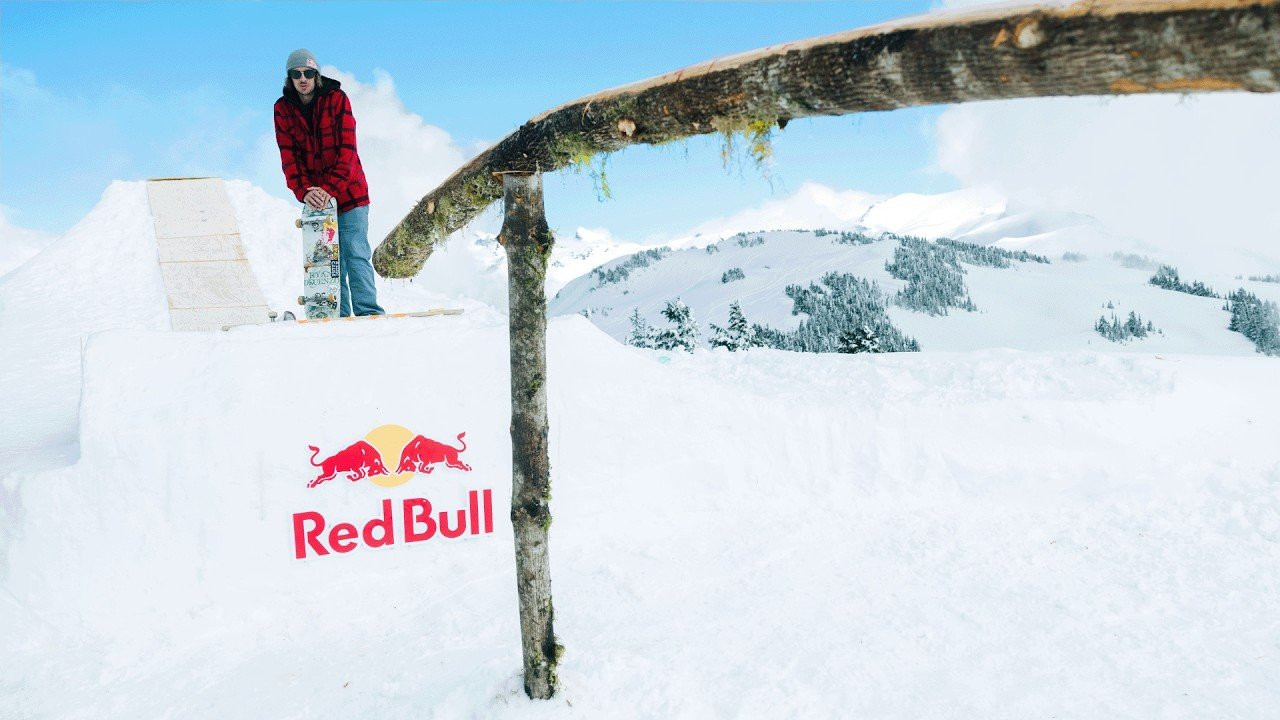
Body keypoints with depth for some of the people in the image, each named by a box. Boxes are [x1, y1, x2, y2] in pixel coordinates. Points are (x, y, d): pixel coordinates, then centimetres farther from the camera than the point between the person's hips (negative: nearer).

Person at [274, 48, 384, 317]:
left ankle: (367, 311, -9)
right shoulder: (282, 108, 3)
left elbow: (346, 149, -12)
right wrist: (303, 191, -19)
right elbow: (288, 156, -3)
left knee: (356, 253, -9)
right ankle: (339, 314, 5)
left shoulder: (337, 99, -5)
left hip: (348, 191, -3)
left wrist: (331, 189, -22)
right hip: (315, 197, 3)